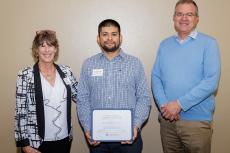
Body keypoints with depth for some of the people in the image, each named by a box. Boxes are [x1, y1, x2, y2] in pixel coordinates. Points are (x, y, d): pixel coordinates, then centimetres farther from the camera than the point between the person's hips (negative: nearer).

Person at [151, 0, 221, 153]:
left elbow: (211, 81, -13)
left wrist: (179, 104, -17)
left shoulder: (208, 43, -4)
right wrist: (164, 105, -11)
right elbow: (156, 77, 5)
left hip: (197, 120, -3)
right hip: (167, 118, 4)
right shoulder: (165, 44, 9)